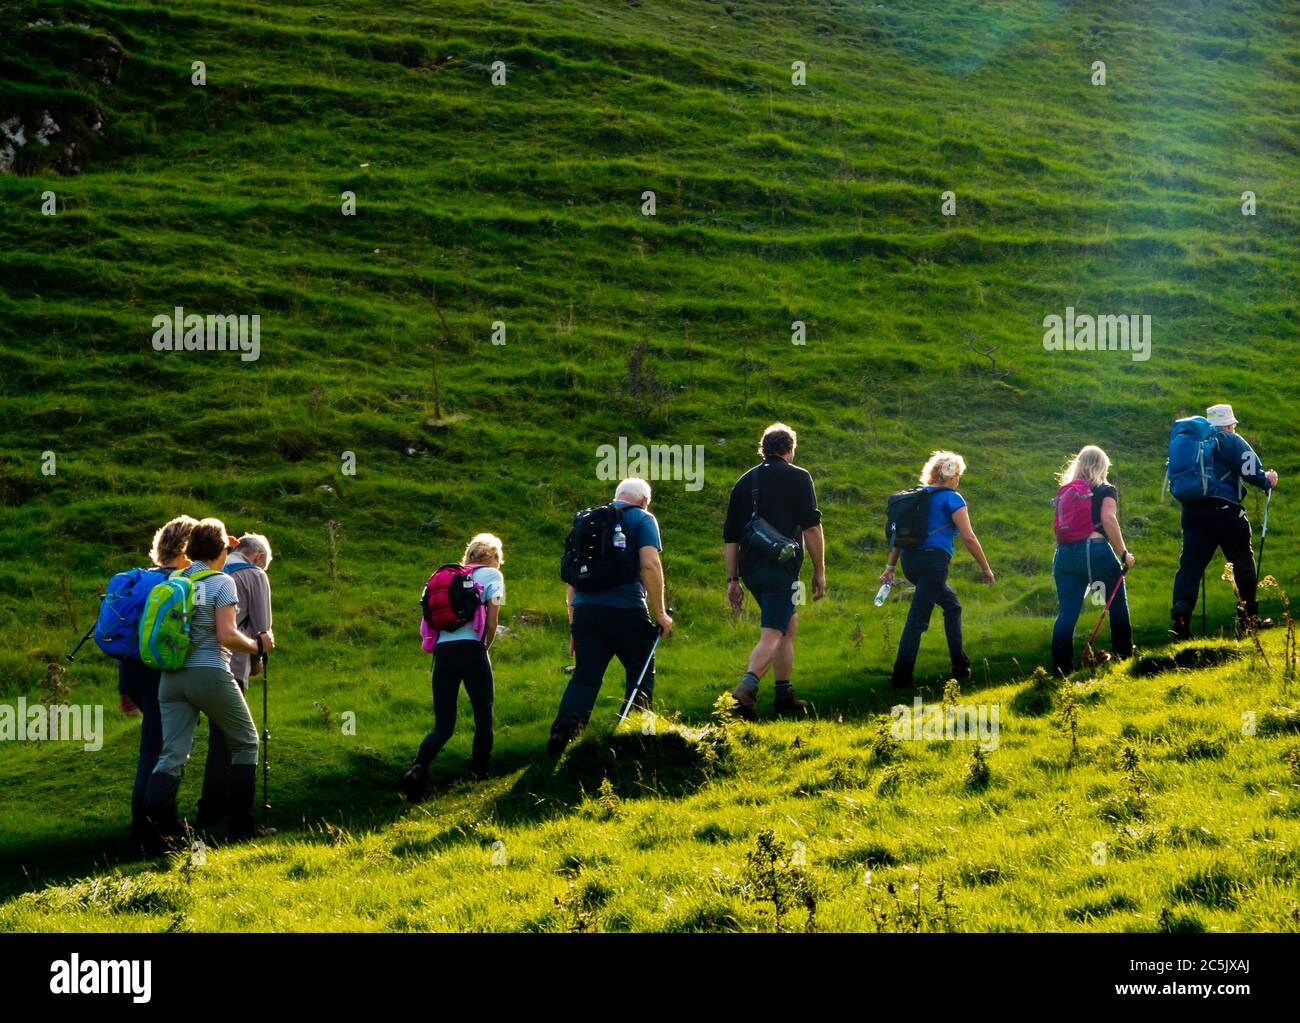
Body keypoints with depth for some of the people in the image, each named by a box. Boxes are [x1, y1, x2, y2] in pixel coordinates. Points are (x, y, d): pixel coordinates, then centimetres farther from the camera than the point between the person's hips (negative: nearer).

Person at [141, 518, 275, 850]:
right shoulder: (222, 583, -7)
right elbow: (227, 636, -15)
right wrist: (258, 645, 1)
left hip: (172, 676, 5)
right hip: (210, 673, -5)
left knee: (173, 754, 1)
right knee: (245, 743, 14)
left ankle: (154, 815, -24)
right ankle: (242, 825, 11)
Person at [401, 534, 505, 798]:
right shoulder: (492, 575, 11)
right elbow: (491, 622, -1)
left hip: (442, 650, 4)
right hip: (471, 649, -4)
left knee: (443, 726, 4)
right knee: (483, 717, 13)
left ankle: (418, 768, -21)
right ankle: (480, 774, 16)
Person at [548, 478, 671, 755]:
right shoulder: (642, 519, 5)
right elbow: (650, 564, -11)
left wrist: (574, 623, 25)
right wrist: (660, 613, -6)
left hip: (585, 609, 4)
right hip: (627, 610, -4)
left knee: (584, 677, 2)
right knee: (641, 673, 14)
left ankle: (563, 731, -18)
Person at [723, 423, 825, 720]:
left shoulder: (745, 481, 16)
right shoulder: (797, 477, 2)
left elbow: (730, 537, 15)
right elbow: (811, 528, -5)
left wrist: (733, 580, 18)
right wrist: (819, 570, 1)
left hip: (750, 569, 6)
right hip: (781, 568, -6)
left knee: (789, 624, 23)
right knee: (772, 635, -11)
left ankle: (784, 694, 24)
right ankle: (745, 691, -32)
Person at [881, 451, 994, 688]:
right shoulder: (952, 499, -4)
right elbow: (969, 537, -8)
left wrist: (890, 566, 15)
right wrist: (986, 568, 0)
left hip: (910, 561, 8)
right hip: (934, 560, -8)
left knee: (952, 605, 22)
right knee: (917, 619, -8)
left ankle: (960, 666, 22)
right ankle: (901, 676, -10)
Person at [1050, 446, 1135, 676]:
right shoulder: (1106, 490, 5)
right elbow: (1108, 519, -11)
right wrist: (1123, 553, -8)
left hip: (1065, 553, 3)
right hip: (1096, 550, -3)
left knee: (1067, 611, 1)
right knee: (1117, 602, 18)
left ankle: (1060, 666, -8)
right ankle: (1124, 653, 28)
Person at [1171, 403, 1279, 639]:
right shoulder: (1232, 441, 2)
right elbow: (1252, 472, -6)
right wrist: (1268, 481, 13)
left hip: (1192, 510, 5)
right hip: (1224, 509, -5)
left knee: (1190, 565, 0)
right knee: (1243, 562, 11)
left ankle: (1180, 618, -16)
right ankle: (1249, 617, 16)